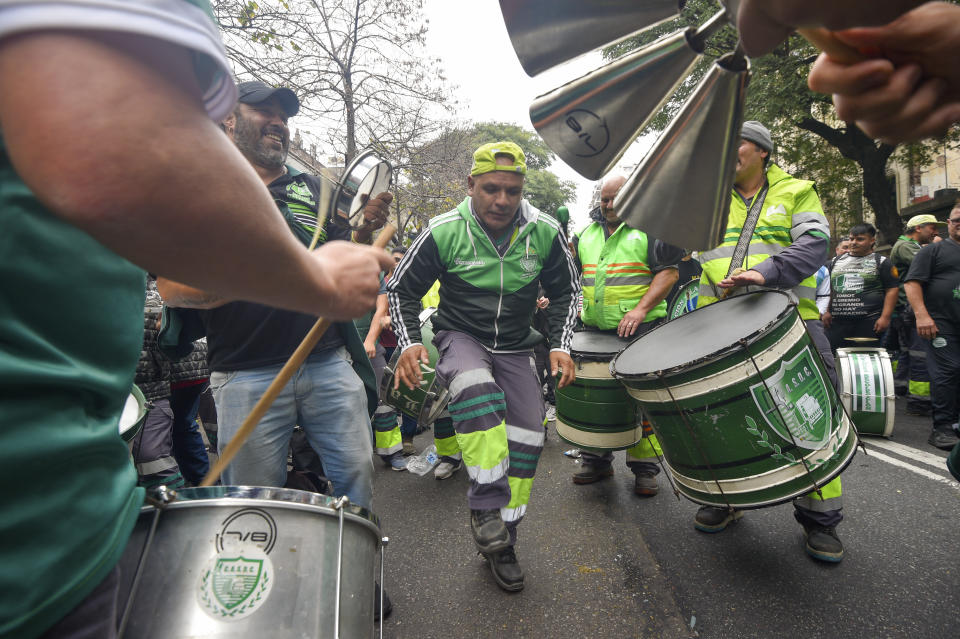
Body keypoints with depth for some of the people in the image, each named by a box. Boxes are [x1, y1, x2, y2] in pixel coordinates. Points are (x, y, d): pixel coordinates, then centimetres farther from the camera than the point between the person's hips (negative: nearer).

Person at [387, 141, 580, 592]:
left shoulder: (544, 233, -7)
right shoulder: (444, 232, -13)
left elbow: (565, 292, 6)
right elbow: (401, 289, -4)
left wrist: (560, 345, -7)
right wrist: (409, 342, -19)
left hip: (515, 347, 3)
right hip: (460, 337, -3)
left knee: (526, 439, -2)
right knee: (477, 392, -36)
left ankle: (500, 541, 15)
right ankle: (486, 504, -23)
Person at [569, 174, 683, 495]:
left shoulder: (649, 228, 2)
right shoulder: (586, 234, 16)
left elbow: (669, 271, -7)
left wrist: (641, 309, -18)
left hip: (640, 328, -4)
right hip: (594, 329, 5)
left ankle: (645, 467, 10)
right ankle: (597, 460, 22)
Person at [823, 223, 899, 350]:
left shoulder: (881, 262, 7)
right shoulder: (836, 262, 18)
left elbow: (892, 290, 1)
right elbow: (829, 290, 21)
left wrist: (885, 317, -9)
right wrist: (827, 311, 11)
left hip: (869, 322, -3)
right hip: (837, 322, 3)